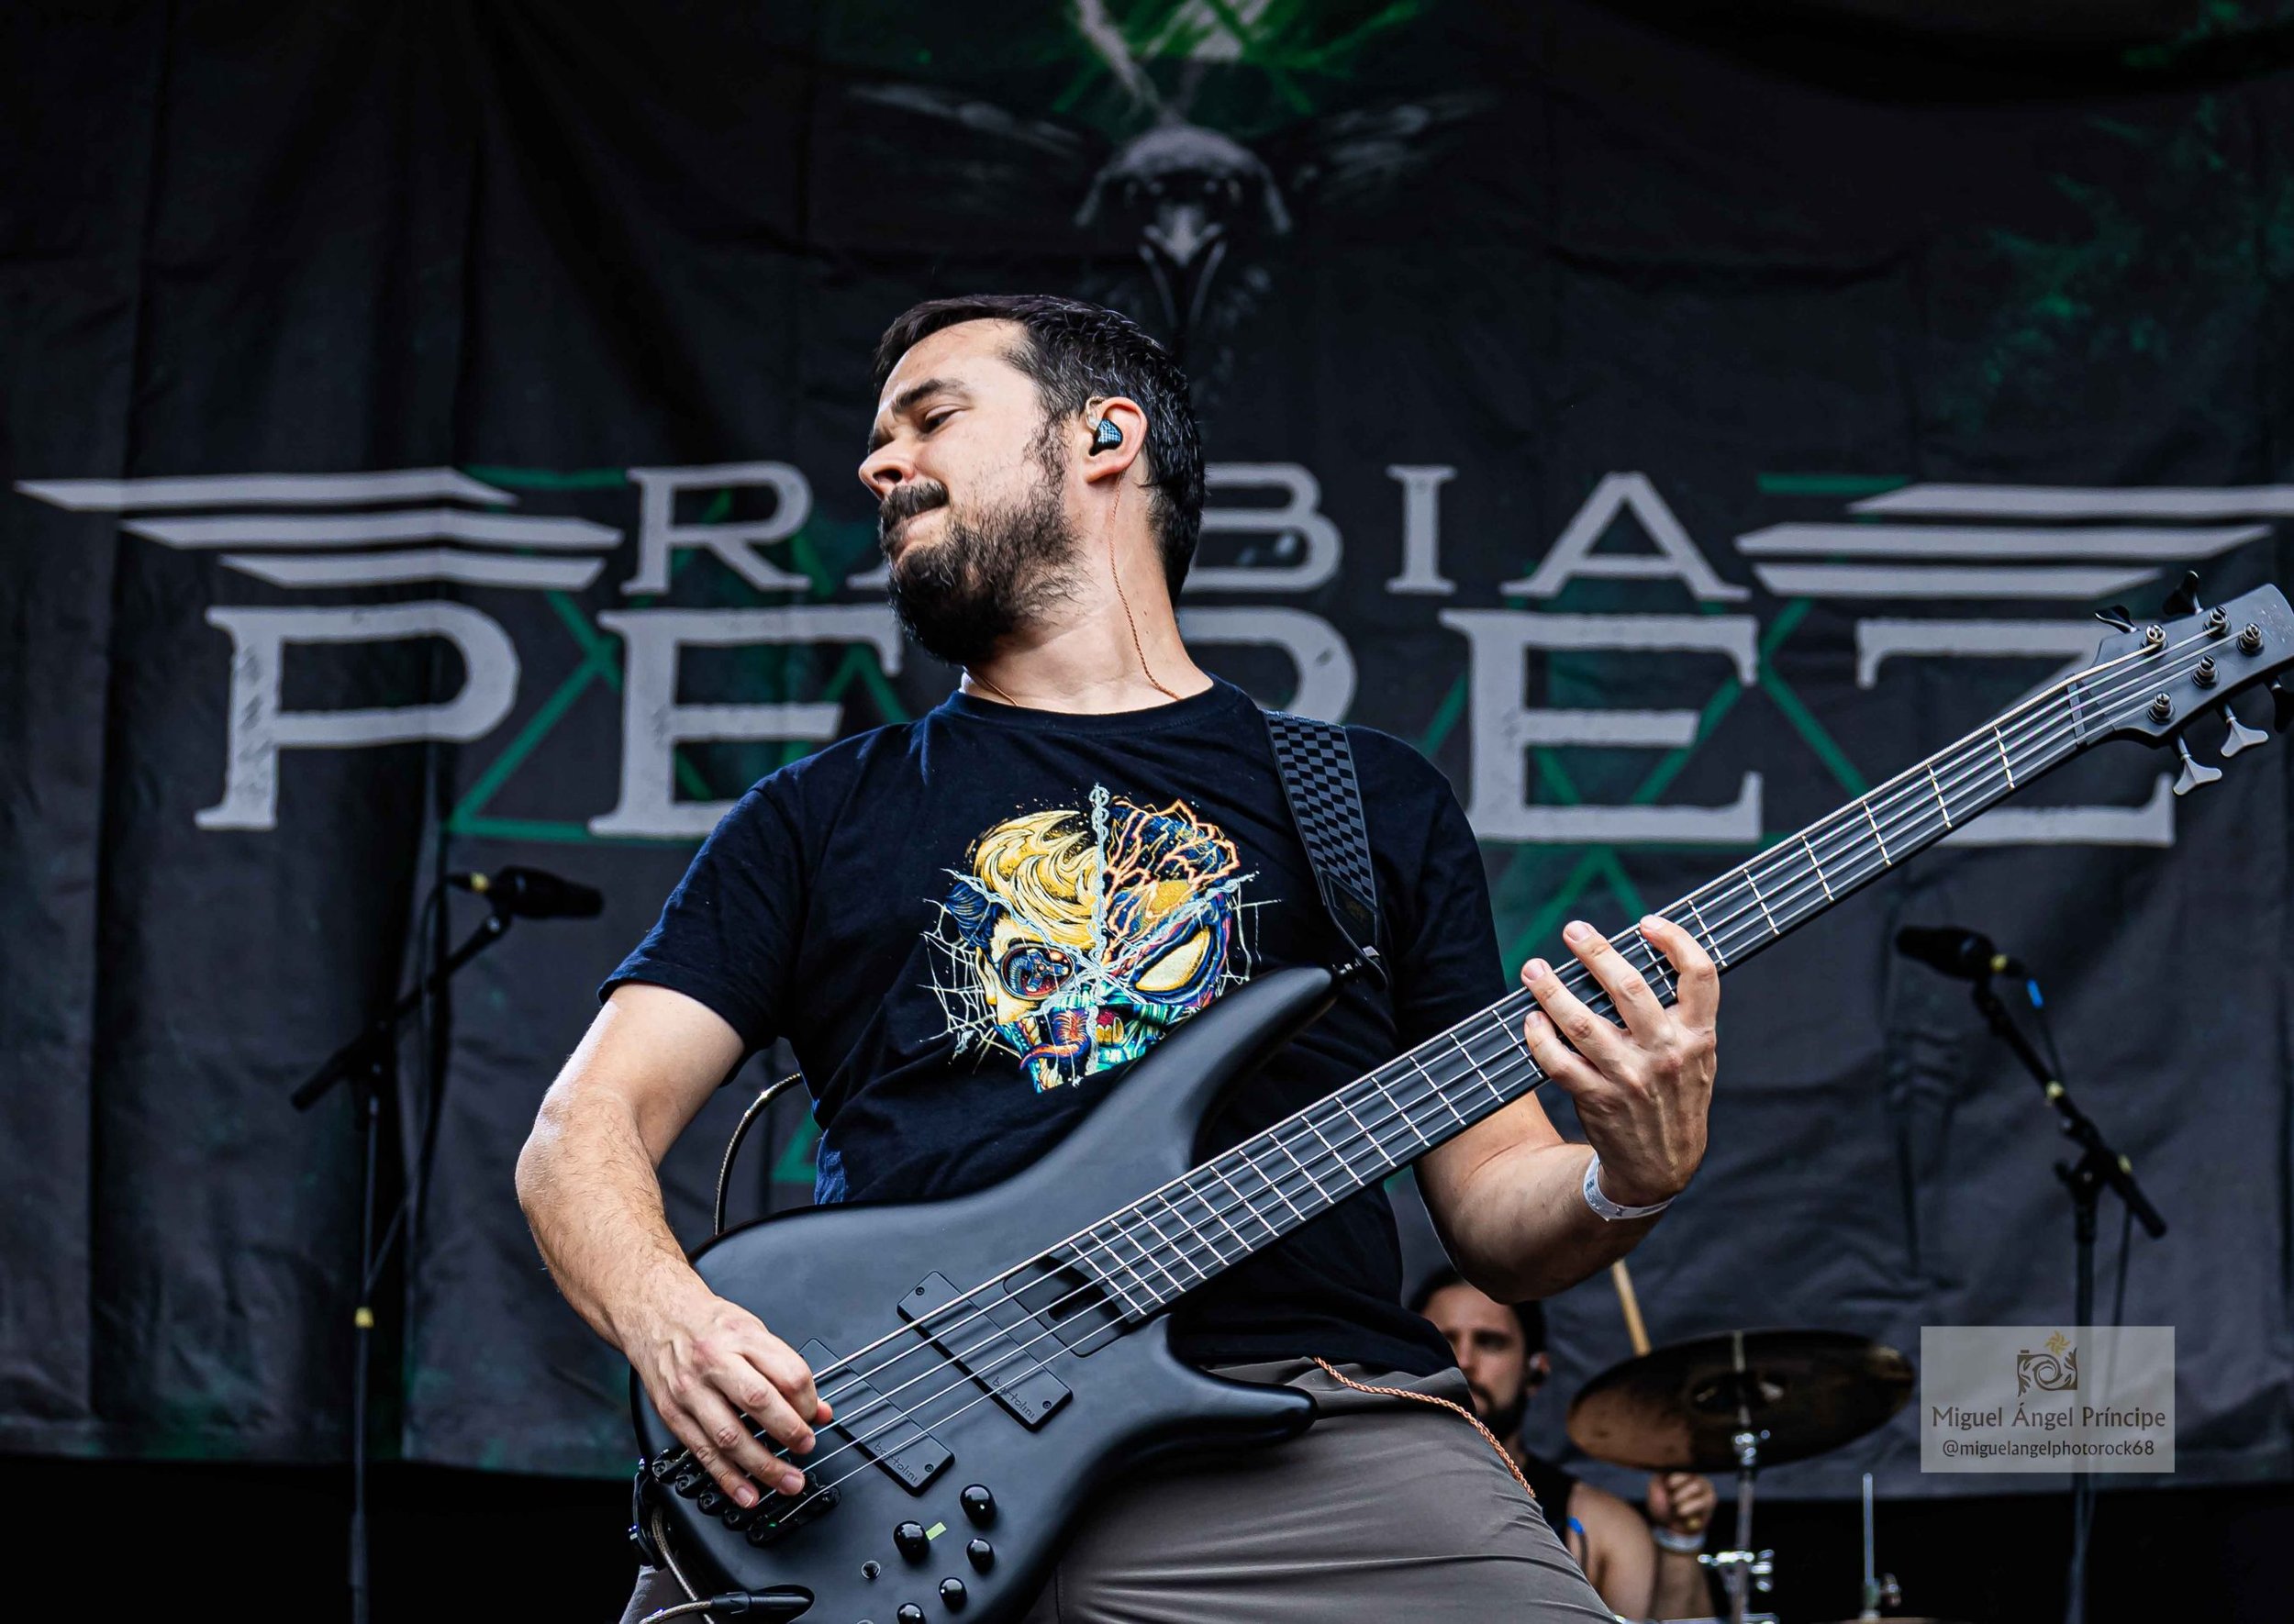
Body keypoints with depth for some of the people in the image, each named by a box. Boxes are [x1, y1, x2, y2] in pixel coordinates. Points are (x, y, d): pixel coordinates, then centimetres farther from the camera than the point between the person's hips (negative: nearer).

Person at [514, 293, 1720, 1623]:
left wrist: (1630, 1183, -3)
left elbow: (1496, 1216, 20)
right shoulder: (822, 814, 22)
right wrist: (666, 1315, -7)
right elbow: (585, 1125, 15)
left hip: (1299, 1419, 0)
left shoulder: (1377, 802, 22)